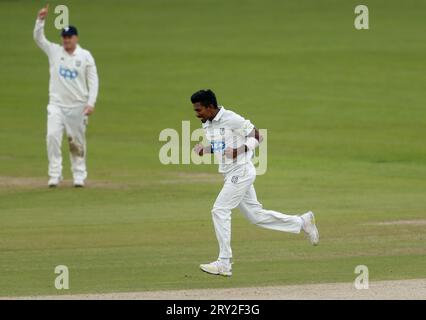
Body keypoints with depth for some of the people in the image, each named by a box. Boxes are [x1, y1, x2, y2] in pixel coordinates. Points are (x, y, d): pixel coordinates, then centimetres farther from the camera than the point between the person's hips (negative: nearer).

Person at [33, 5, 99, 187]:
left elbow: (93, 81, -1)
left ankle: (79, 176, 15)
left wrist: (91, 103, -11)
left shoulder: (85, 56, 0)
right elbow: (38, 38, -6)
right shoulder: (54, 51, 4)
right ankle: (55, 175, -13)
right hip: (57, 105, 1)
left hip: (78, 106, -1)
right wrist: (41, 20, -23)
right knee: (53, 136, -15)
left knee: (77, 142, 5)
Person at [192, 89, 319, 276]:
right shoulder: (207, 124, 9)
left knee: (220, 210, -14)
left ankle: (224, 263, -11)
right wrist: (205, 150, 3)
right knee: (255, 215, 12)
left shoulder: (232, 119, -17)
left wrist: (240, 150, -25)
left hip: (241, 171, -9)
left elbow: (257, 137, -11)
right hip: (230, 175, 9)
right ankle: (302, 222, 26)